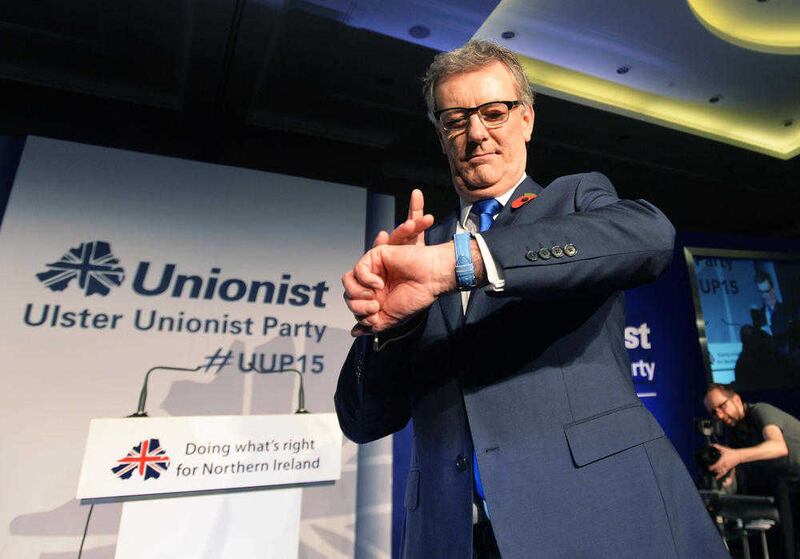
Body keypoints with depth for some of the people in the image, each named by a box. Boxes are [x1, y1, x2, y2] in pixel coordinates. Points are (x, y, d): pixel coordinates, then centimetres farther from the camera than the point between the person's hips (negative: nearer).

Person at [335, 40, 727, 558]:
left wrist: (457, 260, -29)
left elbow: (651, 234, -20)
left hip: (602, 510, -1)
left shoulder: (578, 198, 6)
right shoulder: (420, 247, 7)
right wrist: (385, 317, -16)